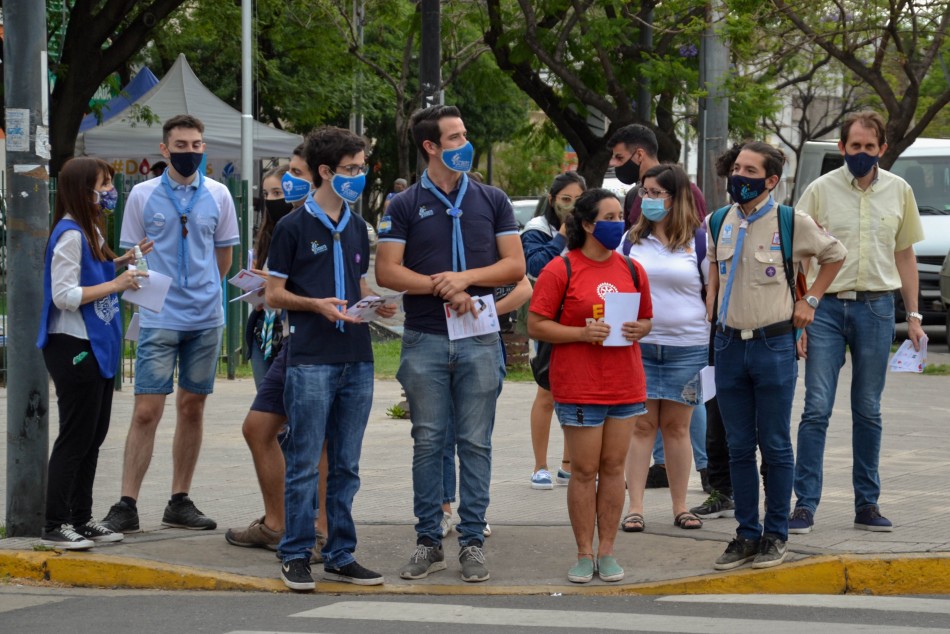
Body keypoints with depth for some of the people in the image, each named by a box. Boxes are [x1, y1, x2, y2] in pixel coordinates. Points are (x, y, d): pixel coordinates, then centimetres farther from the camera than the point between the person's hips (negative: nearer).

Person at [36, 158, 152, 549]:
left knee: (93, 436, 13)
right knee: (75, 438, -6)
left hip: (96, 347, 10)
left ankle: (81, 519, 19)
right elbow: (64, 296, -22)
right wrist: (115, 284, -19)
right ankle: (55, 526, -1)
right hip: (73, 348, -10)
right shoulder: (70, 234, -17)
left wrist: (121, 263, 9)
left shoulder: (91, 231, 14)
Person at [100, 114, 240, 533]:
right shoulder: (143, 196, 0)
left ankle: (180, 502, 16)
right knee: (146, 411, -8)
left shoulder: (218, 196, 5)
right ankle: (126, 505, -6)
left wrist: (202, 293, 7)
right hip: (158, 321, -3)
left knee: (192, 408, 8)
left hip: (205, 318, 3)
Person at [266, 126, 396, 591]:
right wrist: (317, 304, -18)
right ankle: (295, 556, 4)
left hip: (357, 360, 6)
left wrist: (377, 304, 2)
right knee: (304, 465, -3)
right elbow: (274, 294, -2)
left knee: (346, 466, 9)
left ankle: (341, 557, 14)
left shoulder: (356, 228, 15)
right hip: (311, 360, -6)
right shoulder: (294, 227, -3)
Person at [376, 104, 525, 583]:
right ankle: (428, 541, 10)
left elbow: (515, 265, 4)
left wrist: (466, 277, -11)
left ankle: (472, 542, 6)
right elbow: (386, 271, -3)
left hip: (479, 340, 1)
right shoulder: (405, 206, 4)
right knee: (428, 442, 3)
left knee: (475, 443, 1)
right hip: (424, 340, -1)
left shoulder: (492, 201, 8)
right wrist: (442, 288, -12)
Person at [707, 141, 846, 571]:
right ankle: (747, 534, 15)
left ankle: (776, 535, 12)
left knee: (775, 446, 3)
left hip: (774, 345, -4)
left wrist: (809, 300, 5)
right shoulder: (719, 222, 5)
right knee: (738, 447, 7)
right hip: (729, 344, 4)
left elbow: (835, 256, 10)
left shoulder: (792, 223, -7)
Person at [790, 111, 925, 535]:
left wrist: (913, 315, 10)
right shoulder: (820, 190, -1)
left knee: (868, 412, 9)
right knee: (816, 409, -5)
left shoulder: (898, 191, 7)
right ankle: (805, 504, -2)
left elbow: (905, 255, 14)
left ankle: (867, 503, 15)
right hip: (826, 306, -2)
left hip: (876, 308, 2)